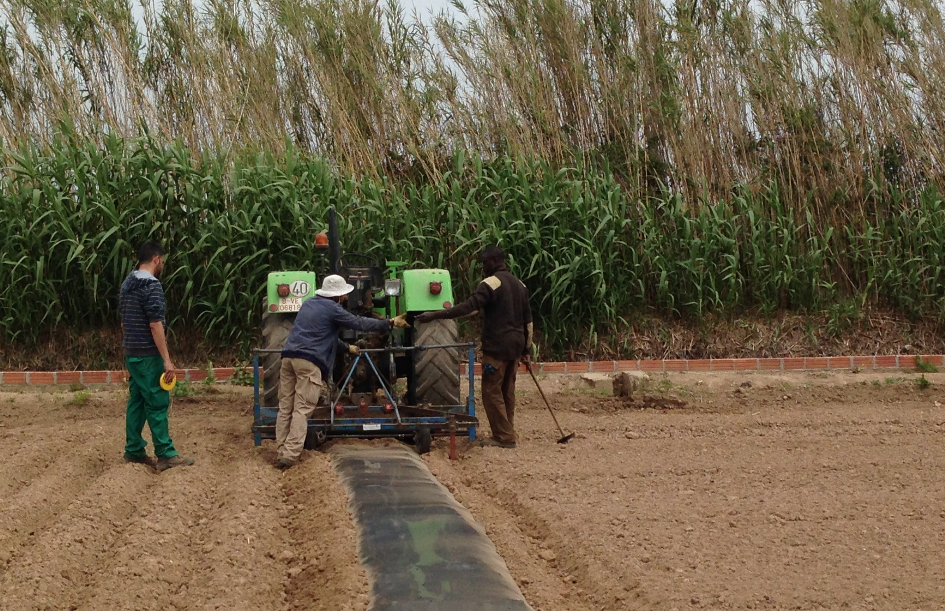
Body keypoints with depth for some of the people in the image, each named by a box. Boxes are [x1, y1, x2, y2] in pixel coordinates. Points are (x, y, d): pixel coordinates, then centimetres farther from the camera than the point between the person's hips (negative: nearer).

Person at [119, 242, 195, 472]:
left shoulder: (127, 283, 12)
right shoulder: (151, 285, -16)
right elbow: (155, 325, -21)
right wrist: (166, 359, -20)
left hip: (132, 353, 9)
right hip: (148, 355, -9)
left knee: (137, 401, 12)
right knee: (157, 403, -6)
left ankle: (133, 451, 14)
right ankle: (166, 455, -5)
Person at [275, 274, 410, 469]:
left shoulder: (309, 304, 24)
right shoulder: (332, 309, -1)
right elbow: (360, 323, 2)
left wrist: (346, 347, 42)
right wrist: (390, 323, 9)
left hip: (289, 356, 8)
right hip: (309, 361, -8)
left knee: (285, 408, 8)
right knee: (302, 410, -9)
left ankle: (282, 451, 8)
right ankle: (290, 455, -16)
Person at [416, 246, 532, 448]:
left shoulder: (491, 283, -13)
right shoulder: (519, 284, 14)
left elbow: (468, 307, -24)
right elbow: (528, 320, 18)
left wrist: (435, 315, -25)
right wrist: (527, 348, 25)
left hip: (497, 347, -8)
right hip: (515, 346, 8)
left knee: (492, 391, -2)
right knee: (507, 392, 15)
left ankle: (504, 437, -4)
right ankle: (507, 435, 19)